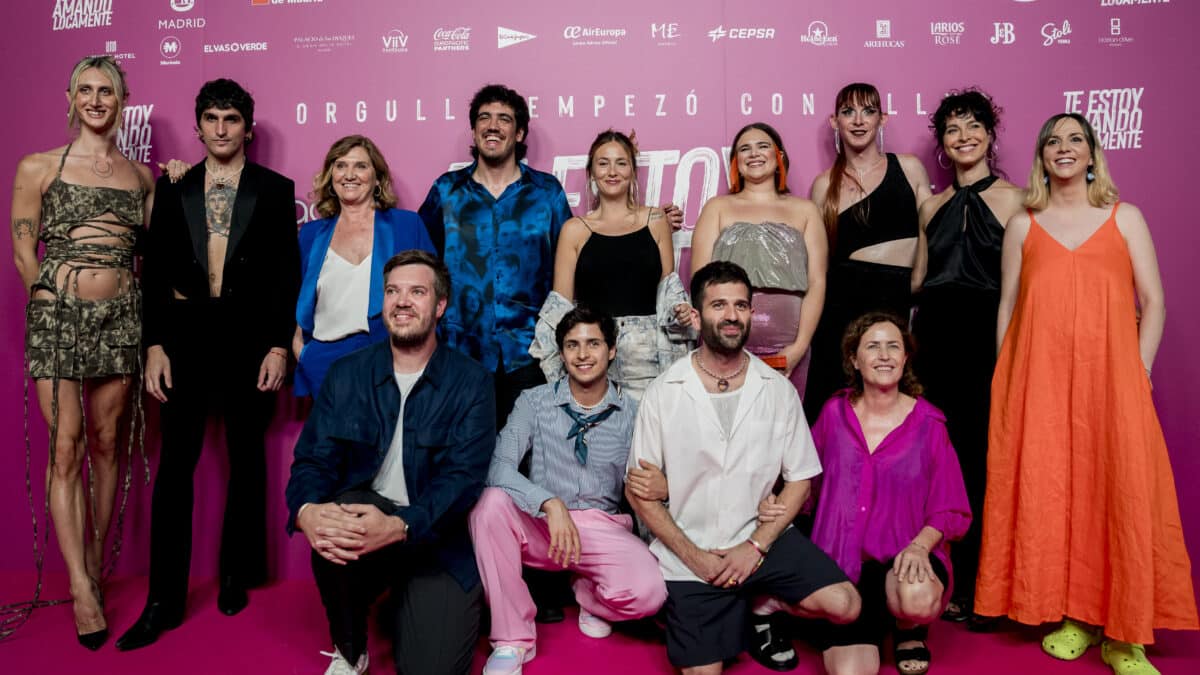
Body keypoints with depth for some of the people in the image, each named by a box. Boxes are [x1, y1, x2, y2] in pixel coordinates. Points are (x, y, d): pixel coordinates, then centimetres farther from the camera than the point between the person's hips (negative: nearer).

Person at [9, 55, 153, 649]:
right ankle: (82, 586, 1)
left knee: (107, 444, 8)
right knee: (67, 446, -5)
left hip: (121, 315, 2)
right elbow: (23, 253, 5)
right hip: (58, 312, -2)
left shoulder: (142, 176, 12)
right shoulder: (38, 168, 5)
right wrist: (61, 304, 3)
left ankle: (96, 567, 21)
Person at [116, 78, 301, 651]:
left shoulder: (276, 190, 4)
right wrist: (155, 345, -1)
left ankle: (236, 576, 24)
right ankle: (164, 598, 8)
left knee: (247, 459, 9)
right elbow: (155, 271, 6)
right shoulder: (172, 188, 9)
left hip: (250, 337, -1)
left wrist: (279, 346, -7)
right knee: (175, 462, 0)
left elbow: (287, 274, 0)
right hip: (185, 336, 1)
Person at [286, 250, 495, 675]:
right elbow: (312, 460, -4)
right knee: (334, 522, -33)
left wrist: (399, 527, -33)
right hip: (365, 518, 2)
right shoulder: (346, 374, 2)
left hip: (437, 539, -1)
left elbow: (464, 476, -15)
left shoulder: (471, 382, -6)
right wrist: (307, 512, -28)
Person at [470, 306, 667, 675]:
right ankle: (513, 638, -15)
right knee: (493, 501, -31)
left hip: (604, 527, 0)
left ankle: (589, 594, 10)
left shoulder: (633, 412, 1)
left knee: (646, 591, -30)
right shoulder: (534, 402, -1)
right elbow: (500, 467, -15)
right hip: (540, 524, 1)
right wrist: (551, 504, -30)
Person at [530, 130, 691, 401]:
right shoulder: (575, 230, 7)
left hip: (647, 349, 1)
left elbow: (668, 290, 15)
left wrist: (679, 310, -5)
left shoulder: (655, 221, 11)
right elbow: (561, 304, 5)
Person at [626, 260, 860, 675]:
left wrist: (755, 546, -11)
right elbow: (638, 490, -4)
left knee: (844, 606, -19)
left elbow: (799, 480, 1)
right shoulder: (662, 394, -7)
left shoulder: (778, 389, -3)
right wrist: (693, 556, -11)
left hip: (761, 538, 1)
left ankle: (765, 607, 11)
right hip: (690, 556, -1)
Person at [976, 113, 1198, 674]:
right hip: (1038, 375, 1)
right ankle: (1074, 618, 12)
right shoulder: (1022, 225, 14)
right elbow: (1007, 305, 11)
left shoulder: (1125, 217, 13)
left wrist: (1139, 369, -3)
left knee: (1121, 486, -7)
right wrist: (1005, 382, 3)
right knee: (1047, 486, -2)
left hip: (1110, 371, 0)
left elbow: (1153, 301, 8)